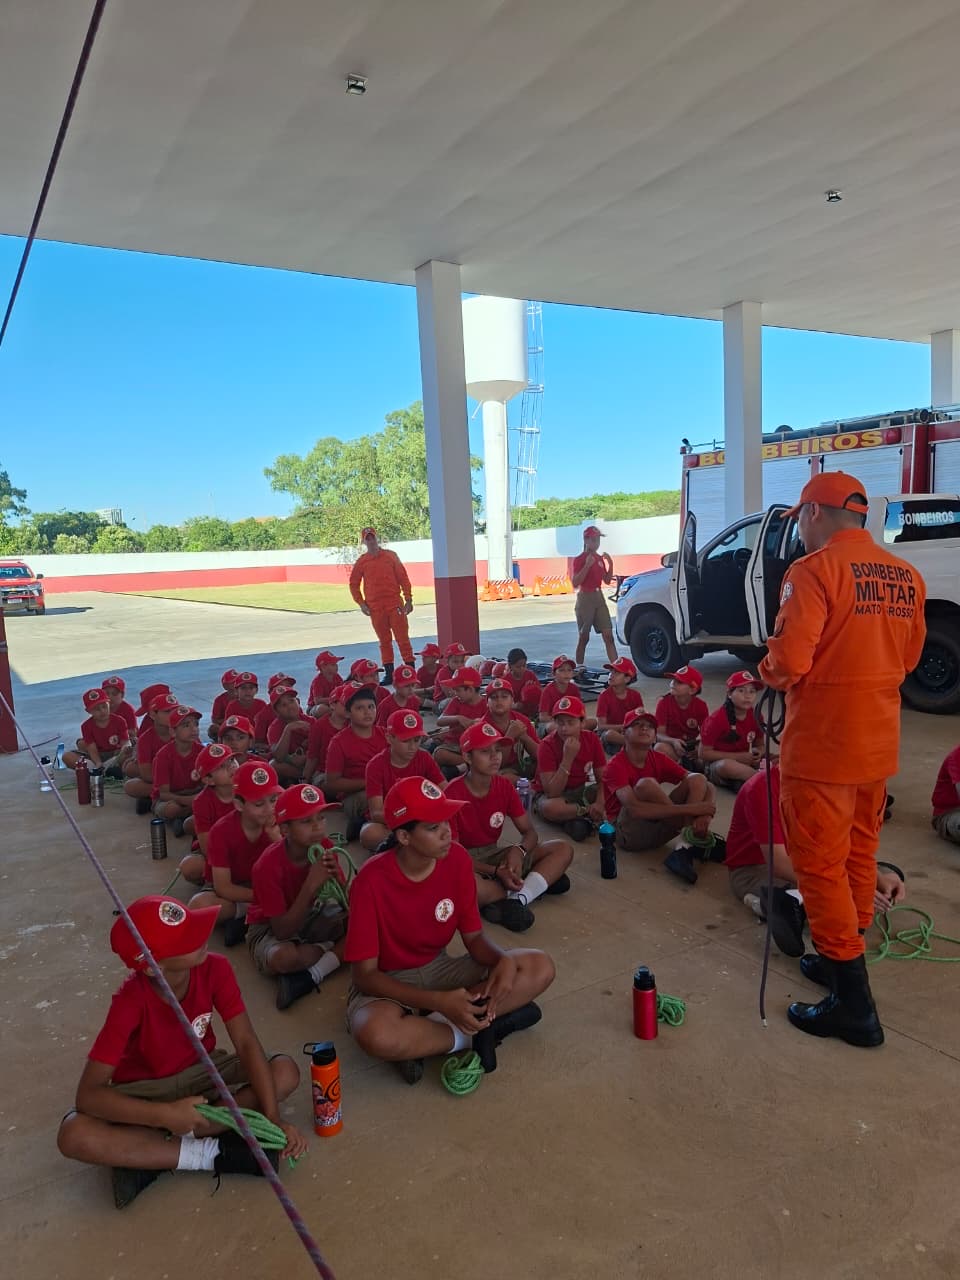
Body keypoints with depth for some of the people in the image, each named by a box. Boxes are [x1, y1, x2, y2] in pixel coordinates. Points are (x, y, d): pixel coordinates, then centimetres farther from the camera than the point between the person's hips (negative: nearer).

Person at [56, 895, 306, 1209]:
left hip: (200, 1072, 3)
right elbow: (88, 1094, -29)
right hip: (144, 1090, -2)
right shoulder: (131, 1002, -29)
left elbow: (246, 1043, -21)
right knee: (73, 1136, -33)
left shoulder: (215, 969, -22)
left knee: (286, 1071, -23)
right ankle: (213, 1153, -24)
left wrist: (273, 1117, -32)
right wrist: (166, 1114, -40)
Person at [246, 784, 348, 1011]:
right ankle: (338, 950, -12)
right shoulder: (268, 865, -28)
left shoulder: (326, 849, -15)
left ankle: (311, 975, -20)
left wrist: (337, 880, -32)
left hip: (311, 915, 5)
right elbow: (282, 931, -30)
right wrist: (312, 886, -40)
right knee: (285, 957, -39)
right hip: (269, 927, -5)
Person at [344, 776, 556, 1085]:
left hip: (438, 968, 5)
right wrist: (439, 1001, -32)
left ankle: (432, 1028, -18)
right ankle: (476, 1031, -15)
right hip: (387, 982, -5)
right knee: (377, 1034, -41)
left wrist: (504, 960, -26)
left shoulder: (457, 858, -12)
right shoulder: (372, 880, -25)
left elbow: (473, 936, -2)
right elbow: (364, 974, -21)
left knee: (540, 967, -13)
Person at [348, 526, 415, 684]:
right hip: (375, 608, 1)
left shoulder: (391, 556, 4)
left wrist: (408, 599, -2)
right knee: (384, 641, 7)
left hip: (395, 604, -1)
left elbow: (403, 578, 3)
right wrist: (361, 603, 1)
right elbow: (353, 584, 10)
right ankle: (388, 673, 13)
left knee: (403, 639, -3)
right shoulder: (361, 561, 6)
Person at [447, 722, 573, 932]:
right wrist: (496, 872, -26)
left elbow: (529, 832, 3)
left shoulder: (504, 786, -2)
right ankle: (543, 880, -21)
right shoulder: (453, 794, -18)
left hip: (496, 855, 6)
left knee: (563, 849, -10)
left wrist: (518, 851, -21)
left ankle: (516, 900, -28)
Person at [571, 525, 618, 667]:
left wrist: (610, 564, 2)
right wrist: (587, 565, -25)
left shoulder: (600, 558, 12)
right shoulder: (579, 560, -8)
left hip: (599, 597, 6)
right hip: (585, 598, -6)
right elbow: (575, 583, -17)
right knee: (583, 637, 1)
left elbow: (607, 581, 17)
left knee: (608, 635, 1)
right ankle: (579, 667, 12)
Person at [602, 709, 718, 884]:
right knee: (646, 784, -32)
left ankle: (682, 850, -26)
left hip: (657, 827, 6)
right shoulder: (616, 766, -16)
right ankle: (695, 838, -18)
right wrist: (689, 809, -34)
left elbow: (706, 786, -2)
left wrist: (706, 814, -26)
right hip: (627, 831, -6)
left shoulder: (659, 759, 1)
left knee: (697, 779, -10)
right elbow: (635, 809, -32)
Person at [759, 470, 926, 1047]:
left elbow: (789, 660, -23)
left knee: (821, 865, 2)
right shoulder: (906, 577, 6)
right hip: (879, 742, 8)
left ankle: (854, 1005, 8)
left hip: (822, 744, -8)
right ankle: (845, 956, 37)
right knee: (861, 853, 21)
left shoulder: (814, 571, -17)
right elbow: (908, 658, 14)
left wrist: (768, 672, -2)